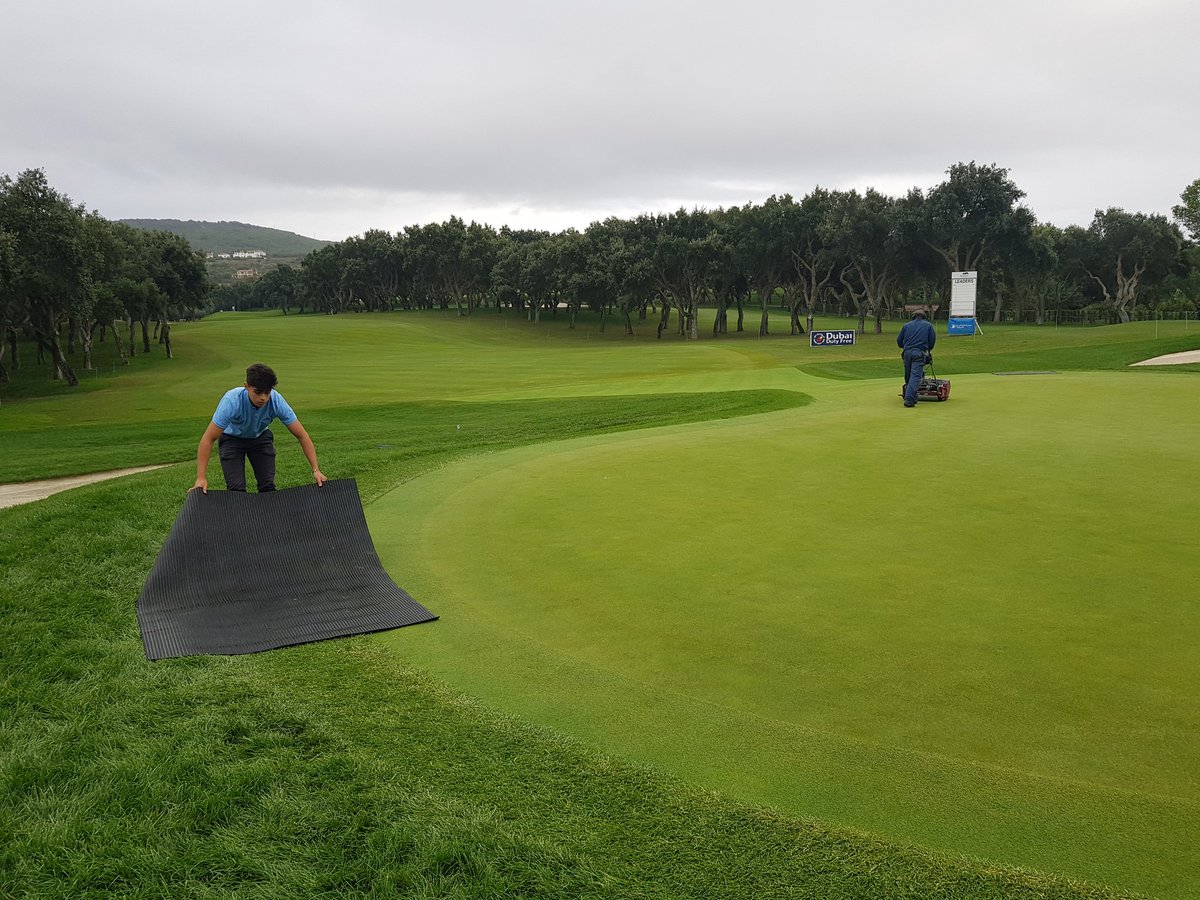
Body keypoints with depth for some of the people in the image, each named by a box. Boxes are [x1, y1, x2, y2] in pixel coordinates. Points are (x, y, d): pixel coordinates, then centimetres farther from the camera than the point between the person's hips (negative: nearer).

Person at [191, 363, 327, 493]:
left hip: (260, 437, 2)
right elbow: (208, 439, -33)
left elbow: (302, 435, -23)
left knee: (268, 486, -8)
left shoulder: (277, 401, -30)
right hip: (232, 438, -2)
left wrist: (316, 470, -29)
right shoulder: (232, 401, -38)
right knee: (236, 488, -15)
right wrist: (201, 478, -37)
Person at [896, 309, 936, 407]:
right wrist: (928, 350, 31)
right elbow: (932, 340, 12)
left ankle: (909, 397, 19)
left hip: (907, 352, 3)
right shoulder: (928, 325, 14)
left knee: (908, 376, 14)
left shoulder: (906, 325, 18)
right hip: (919, 353, -3)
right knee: (915, 376, -10)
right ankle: (909, 399, -23)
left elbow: (899, 340, 17)